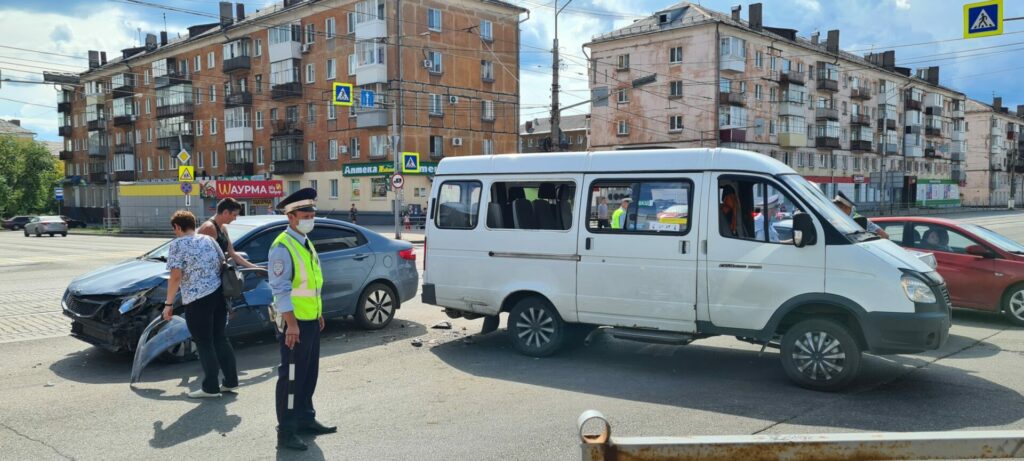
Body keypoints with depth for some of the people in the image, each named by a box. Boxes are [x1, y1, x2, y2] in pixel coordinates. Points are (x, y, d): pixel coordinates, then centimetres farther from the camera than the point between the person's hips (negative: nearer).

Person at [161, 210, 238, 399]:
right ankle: (231, 381, 22)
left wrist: (169, 303, -9)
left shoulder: (178, 244, -7)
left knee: (204, 343, 4)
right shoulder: (208, 239, 12)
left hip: (198, 300, -7)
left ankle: (211, 387, 10)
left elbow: (175, 277, -15)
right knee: (220, 339, 16)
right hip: (219, 295, 7)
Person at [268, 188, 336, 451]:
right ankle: (286, 432, 6)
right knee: (291, 377, -2)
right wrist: (291, 324, -23)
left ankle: (305, 419, 31)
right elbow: (281, 289, -20)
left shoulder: (306, 243, 12)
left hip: (312, 320, 9)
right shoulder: (283, 247, -16)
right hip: (295, 322, -9)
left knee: (310, 373, 18)